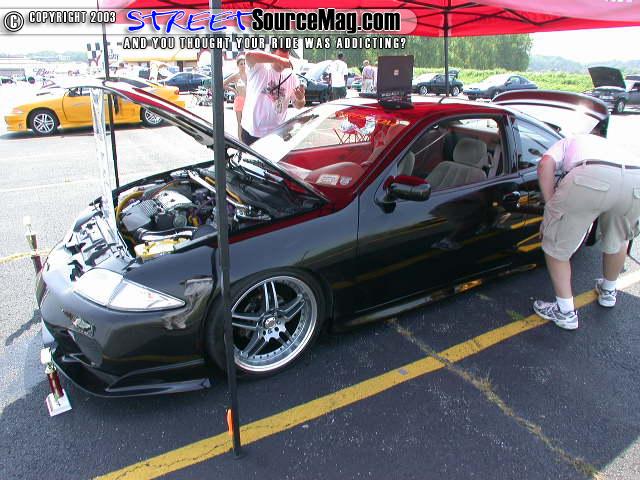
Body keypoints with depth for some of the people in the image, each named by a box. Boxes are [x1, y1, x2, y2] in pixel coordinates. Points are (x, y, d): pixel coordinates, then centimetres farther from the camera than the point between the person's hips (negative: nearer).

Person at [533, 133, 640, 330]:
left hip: (592, 178, -5)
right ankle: (608, 292, 54)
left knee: (555, 245, 14)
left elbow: (546, 164, 8)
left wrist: (551, 210, 8)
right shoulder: (608, 144, 46)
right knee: (618, 239, 33)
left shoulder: (566, 142, 34)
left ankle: (566, 312, 21)